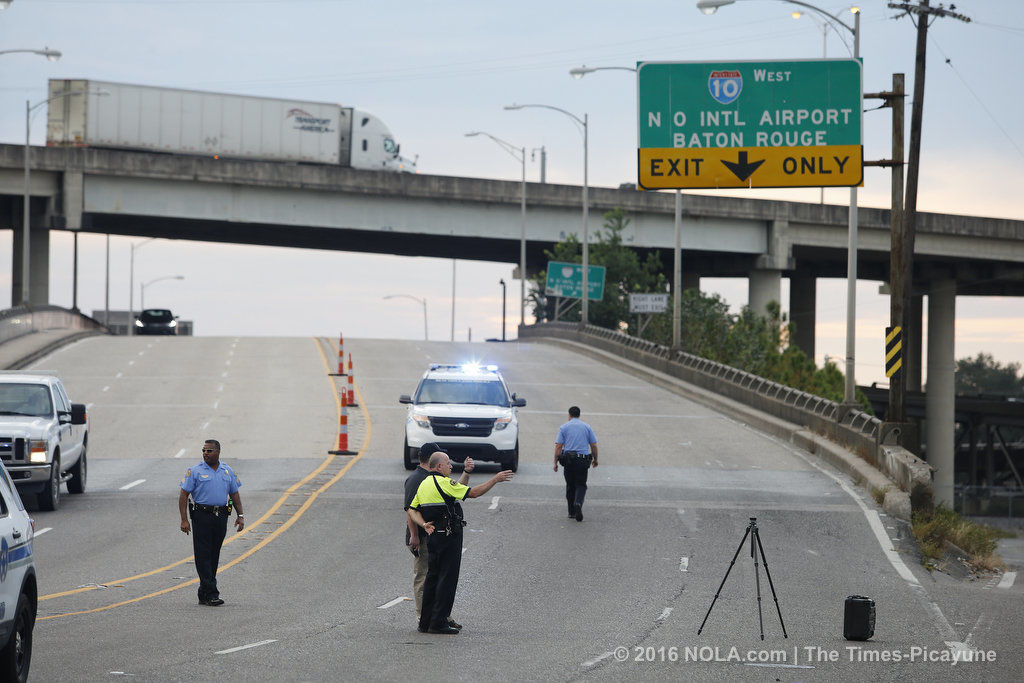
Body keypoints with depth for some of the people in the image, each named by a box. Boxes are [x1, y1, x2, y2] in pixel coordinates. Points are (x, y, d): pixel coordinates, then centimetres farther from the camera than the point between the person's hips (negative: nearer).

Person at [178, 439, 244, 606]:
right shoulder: (195, 471, -2)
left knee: (214, 556, 8)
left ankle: (204, 594, 15)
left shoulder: (228, 472, 11)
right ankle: (211, 594, -11)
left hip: (221, 517, 4)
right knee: (203, 556, -8)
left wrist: (240, 515, 8)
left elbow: (234, 494, 18)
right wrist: (184, 519, -11)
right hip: (202, 516, -4)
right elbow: (183, 495, -3)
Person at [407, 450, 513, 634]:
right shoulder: (443, 483, -14)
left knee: (432, 577, 13)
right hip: (449, 536, -9)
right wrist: (495, 479, -9)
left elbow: (412, 510, 10)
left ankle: (425, 622, 15)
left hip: (433, 536, 9)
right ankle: (438, 623, -5)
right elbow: (473, 493, -16)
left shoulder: (424, 484, 13)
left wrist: (424, 525, -2)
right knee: (447, 578, -4)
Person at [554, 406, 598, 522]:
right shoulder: (587, 427, 8)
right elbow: (594, 445, 7)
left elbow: (558, 446, -2)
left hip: (568, 459, 0)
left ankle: (572, 511, 14)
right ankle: (578, 503, -24)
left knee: (570, 486, 13)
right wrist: (595, 459, 20)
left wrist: (555, 462, 1)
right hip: (583, 459, 0)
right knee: (581, 485, 4)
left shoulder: (564, 427, 5)